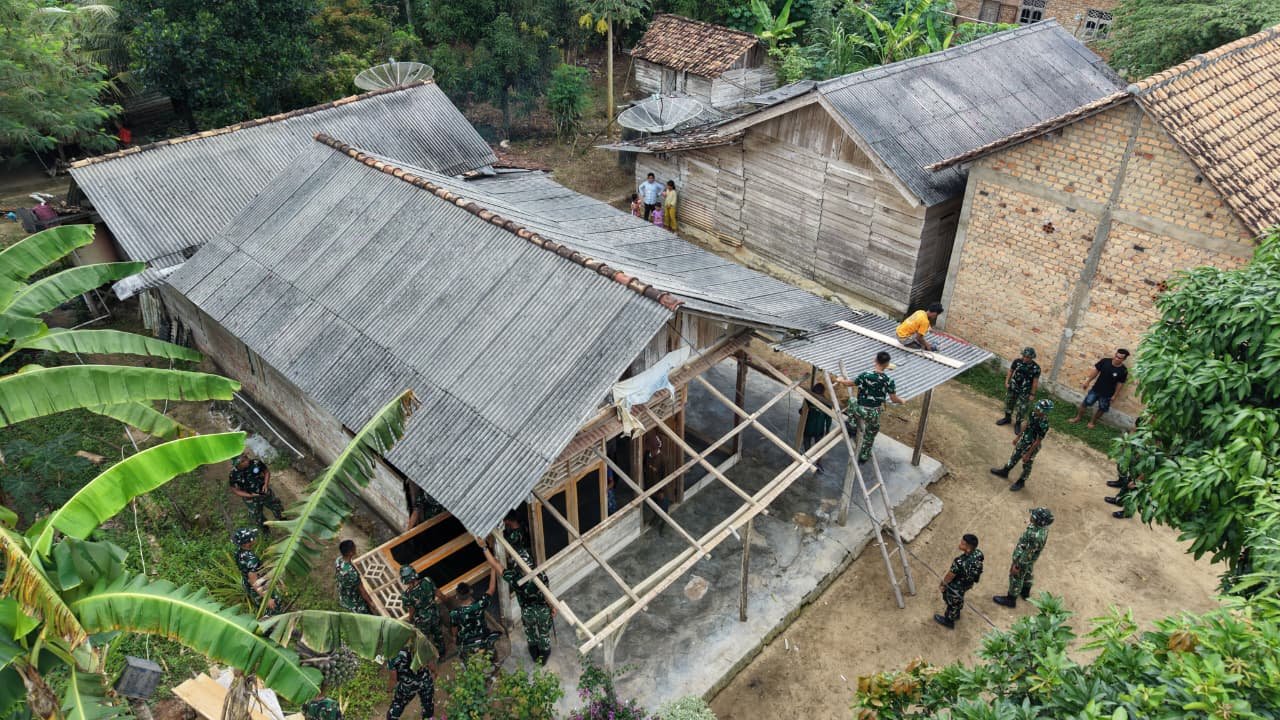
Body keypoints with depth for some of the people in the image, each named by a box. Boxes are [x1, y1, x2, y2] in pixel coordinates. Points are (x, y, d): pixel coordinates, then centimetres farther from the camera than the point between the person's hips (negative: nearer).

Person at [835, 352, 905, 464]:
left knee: (852, 400, 34)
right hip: (874, 413, 1)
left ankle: (852, 426, 28)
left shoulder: (866, 375, -18)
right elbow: (894, 399, -4)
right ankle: (864, 456, 41)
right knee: (869, 436, 26)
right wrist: (901, 401, 19)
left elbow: (849, 383, -7)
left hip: (861, 410, -1)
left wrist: (840, 380, 14)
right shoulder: (889, 381, -13)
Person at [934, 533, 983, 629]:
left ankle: (948, 620, 51)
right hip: (968, 583, 6)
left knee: (952, 603, 24)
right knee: (959, 598, 35)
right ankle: (956, 614, 61)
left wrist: (942, 584, -5)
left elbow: (950, 576, -25)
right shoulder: (978, 554, -24)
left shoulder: (959, 563, -44)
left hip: (956, 587, -6)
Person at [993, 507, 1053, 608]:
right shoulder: (1042, 526, -18)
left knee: (1016, 578, 15)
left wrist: (1017, 566, -18)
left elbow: (1027, 554, -30)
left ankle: (1011, 600, 36)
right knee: (1027, 574, 31)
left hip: (1023, 559, -8)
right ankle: (1025, 592, 55)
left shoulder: (1037, 536, -43)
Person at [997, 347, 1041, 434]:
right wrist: (1007, 382, -4)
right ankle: (1007, 418, 46)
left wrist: (1032, 394, -8)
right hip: (1013, 387, 3)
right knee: (1009, 402, 21)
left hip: (1024, 392, -3)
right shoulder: (1017, 361, -15)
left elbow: (1035, 382, -13)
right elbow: (1010, 371, 1)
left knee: (1021, 408, 7)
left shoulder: (1036, 368, -21)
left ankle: (1018, 424, 32)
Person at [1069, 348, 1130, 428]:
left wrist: (1114, 395, -5)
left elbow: (1120, 384, -9)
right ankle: (1077, 418, 30)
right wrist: (1087, 382, 2)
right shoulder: (1105, 361, -15)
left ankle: (1092, 422, 37)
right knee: (1085, 403, 10)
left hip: (1107, 393, -1)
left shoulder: (1123, 371, -19)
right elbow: (1096, 371, -3)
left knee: (1102, 409, 15)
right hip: (1096, 389, 1)